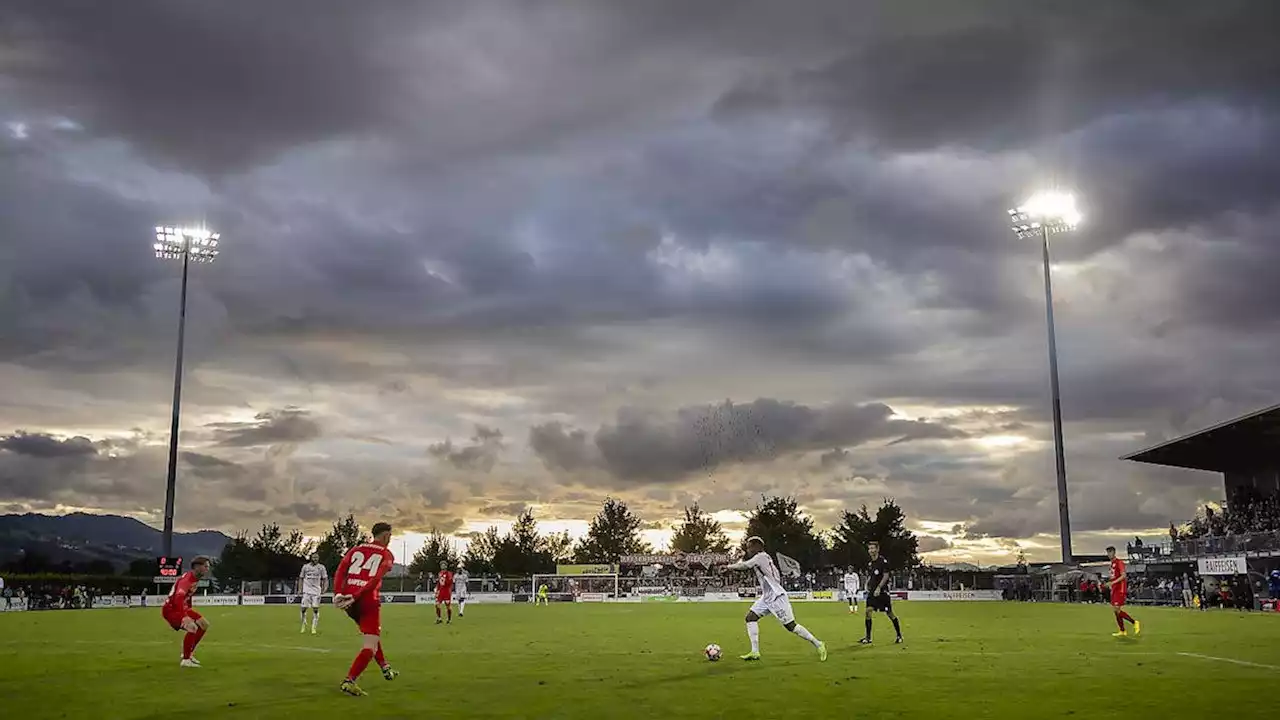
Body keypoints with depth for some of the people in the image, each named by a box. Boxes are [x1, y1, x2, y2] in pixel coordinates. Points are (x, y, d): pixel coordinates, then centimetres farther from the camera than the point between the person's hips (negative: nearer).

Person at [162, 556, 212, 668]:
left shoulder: (195, 578, 5)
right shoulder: (187, 579, -26)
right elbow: (178, 599, -41)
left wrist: (189, 611, 19)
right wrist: (184, 617, -51)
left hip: (182, 608, 10)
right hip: (171, 609, -10)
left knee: (204, 624, 11)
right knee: (192, 628, -28)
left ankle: (189, 653, 20)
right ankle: (186, 660, -15)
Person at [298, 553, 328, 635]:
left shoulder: (321, 567, 2)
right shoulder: (305, 567, 4)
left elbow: (325, 579, 5)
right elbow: (301, 578, 12)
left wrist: (324, 589, -9)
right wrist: (300, 589, 2)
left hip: (316, 591, -1)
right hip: (306, 591, 1)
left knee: (315, 609, -5)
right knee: (304, 608, -2)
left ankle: (314, 628, 1)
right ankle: (303, 626, 14)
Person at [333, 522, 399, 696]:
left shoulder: (356, 549, 16)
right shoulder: (387, 555, 3)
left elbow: (340, 571, 2)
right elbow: (376, 579, -13)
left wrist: (337, 594, -6)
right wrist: (355, 597, -16)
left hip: (348, 600, 6)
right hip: (368, 601, -6)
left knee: (373, 634, 28)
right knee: (370, 646, -2)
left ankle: (385, 668, 36)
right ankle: (349, 681, -15)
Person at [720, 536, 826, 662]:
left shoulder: (761, 556, -12)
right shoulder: (762, 557, 15)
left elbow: (744, 565, -13)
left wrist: (729, 566, 1)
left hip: (776, 597, -10)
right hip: (766, 598, 10)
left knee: (790, 626, -7)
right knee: (750, 617, 0)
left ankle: (818, 644, 5)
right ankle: (755, 652, -1)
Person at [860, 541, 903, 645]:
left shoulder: (883, 560, -11)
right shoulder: (871, 562, 11)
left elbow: (886, 576, -15)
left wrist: (879, 588, -21)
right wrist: (868, 582, 8)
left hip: (882, 591, -6)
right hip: (872, 591, 6)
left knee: (889, 613, 0)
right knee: (868, 611, -7)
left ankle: (899, 636, 16)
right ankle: (868, 638, -2)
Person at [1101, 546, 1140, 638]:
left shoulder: (1119, 562, -12)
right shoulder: (1112, 563, 16)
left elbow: (1123, 576, -21)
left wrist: (1112, 582, -25)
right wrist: (1107, 582, 12)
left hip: (1120, 589, -9)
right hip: (1114, 589, 9)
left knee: (1117, 609, -13)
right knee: (1115, 610, 8)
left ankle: (1135, 623, 0)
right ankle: (1122, 631, 14)